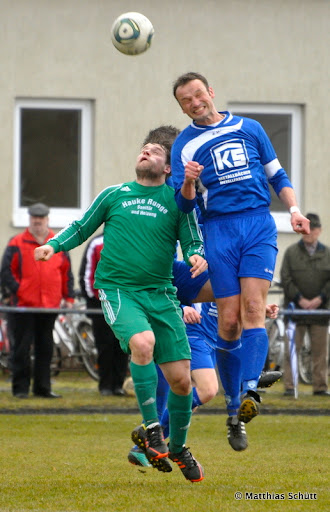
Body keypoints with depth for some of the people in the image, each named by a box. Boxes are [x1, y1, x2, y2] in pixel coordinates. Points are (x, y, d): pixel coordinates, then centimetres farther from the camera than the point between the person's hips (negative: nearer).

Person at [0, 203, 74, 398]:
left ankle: (43, 388, 13)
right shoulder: (17, 244, 1)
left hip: (49, 306, 3)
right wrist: (17, 291, -11)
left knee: (45, 349, 7)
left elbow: (67, 273, 14)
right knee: (22, 348, -1)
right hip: (23, 306, -3)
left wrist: (69, 298, 7)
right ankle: (20, 388, 4)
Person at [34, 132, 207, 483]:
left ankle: (178, 447, 22)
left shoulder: (176, 200, 10)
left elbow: (192, 241, 9)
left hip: (160, 294, 2)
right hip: (118, 290, -2)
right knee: (142, 342, -32)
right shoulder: (113, 196, 11)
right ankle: (152, 429, -20)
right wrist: (54, 245, 2)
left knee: (180, 378, -2)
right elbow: (81, 228, 19)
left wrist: (195, 255, -13)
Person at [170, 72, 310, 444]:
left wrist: (294, 210, 4)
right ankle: (234, 405, 6)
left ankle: (249, 392, -27)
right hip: (218, 230, 0)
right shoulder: (185, 145, 8)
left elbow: (277, 175, 20)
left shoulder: (249, 129, 13)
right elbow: (183, 204, 2)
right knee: (228, 320, -5)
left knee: (252, 308, -16)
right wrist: (188, 183, -20)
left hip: (259, 225, 0)